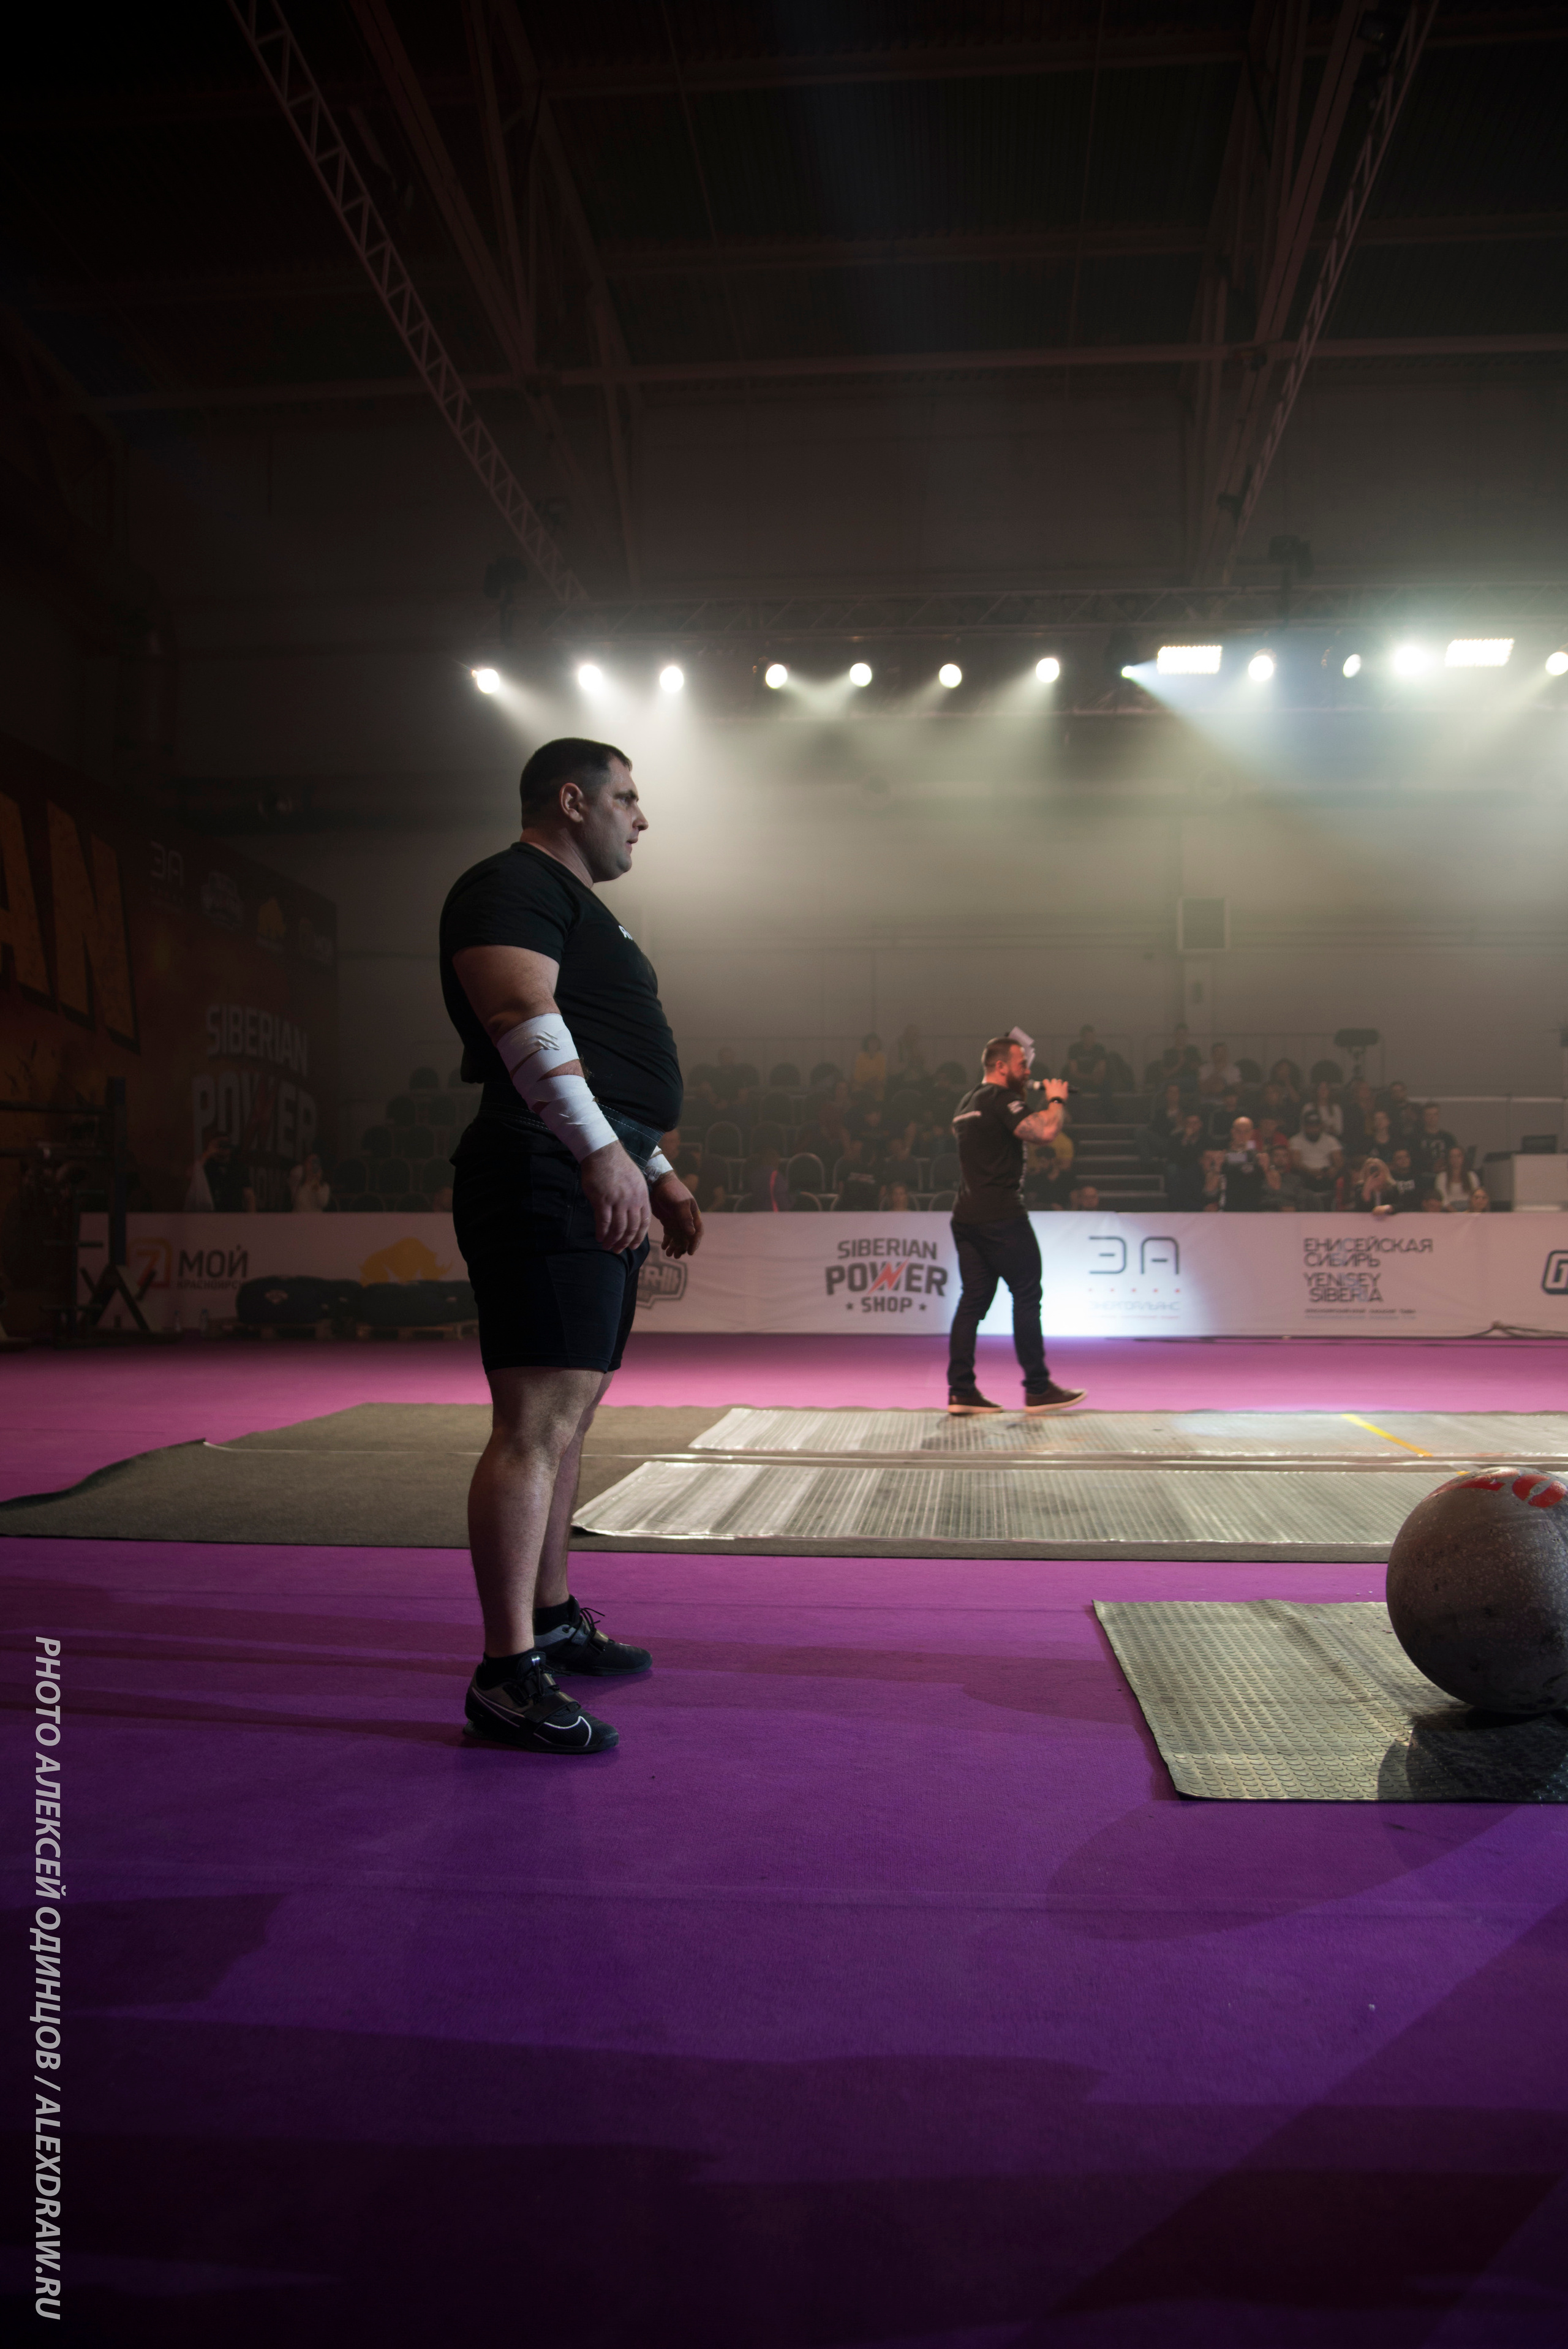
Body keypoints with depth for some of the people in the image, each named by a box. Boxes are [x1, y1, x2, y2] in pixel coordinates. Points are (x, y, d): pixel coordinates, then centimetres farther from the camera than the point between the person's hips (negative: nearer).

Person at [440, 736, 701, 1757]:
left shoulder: (582, 910, 29)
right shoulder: (512, 886, -4)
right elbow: (522, 1017, -20)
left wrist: (660, 1172, 28)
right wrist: (603, 1152, -28)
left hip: (604, 1188, 11)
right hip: (548, 1184, -11)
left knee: (569, 1418, 15)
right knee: (537, 1423, -13)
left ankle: (553, 1621, 25)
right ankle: (506, 1674, -11)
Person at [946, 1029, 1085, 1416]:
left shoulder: (966, 1103, 21)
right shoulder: (1001, 1099, -9)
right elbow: (1044, 1131, -23)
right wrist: (1056, 1100, -3)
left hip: (967, 1216, 9)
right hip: (1000, 1215, -9)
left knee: (974, 1300, 6)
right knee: (1027, 1296, -2)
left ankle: (960, 1390, 3)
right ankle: (1038, 1388, 2)